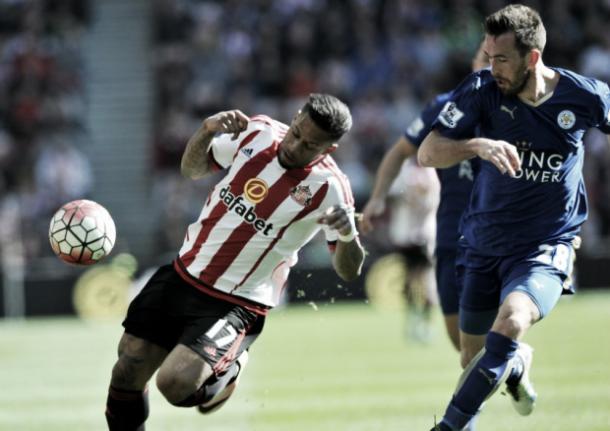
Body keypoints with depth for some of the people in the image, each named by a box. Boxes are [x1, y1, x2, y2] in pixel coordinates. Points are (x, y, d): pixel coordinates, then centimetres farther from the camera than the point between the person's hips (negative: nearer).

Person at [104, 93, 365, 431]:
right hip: (182, 276, 5)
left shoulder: (328, 189, -16)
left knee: (174, 384, -22)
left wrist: (348, 235, -37)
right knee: (127, 373, 2)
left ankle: (227, 369, 10)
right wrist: (206, 131, -10)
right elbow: (193, 168, 11)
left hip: (235, 304, -5)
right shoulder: (258, 132, -4)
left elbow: (348, 270, -15)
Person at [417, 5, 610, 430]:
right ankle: (519, 363, 46)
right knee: (475, 363, 10)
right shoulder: (482, 90, -12)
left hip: (545, 249, -3)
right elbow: (427, 153, -17)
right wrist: (478, 145, -36)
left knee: (510, 322, -32)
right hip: (483, 246, 3)